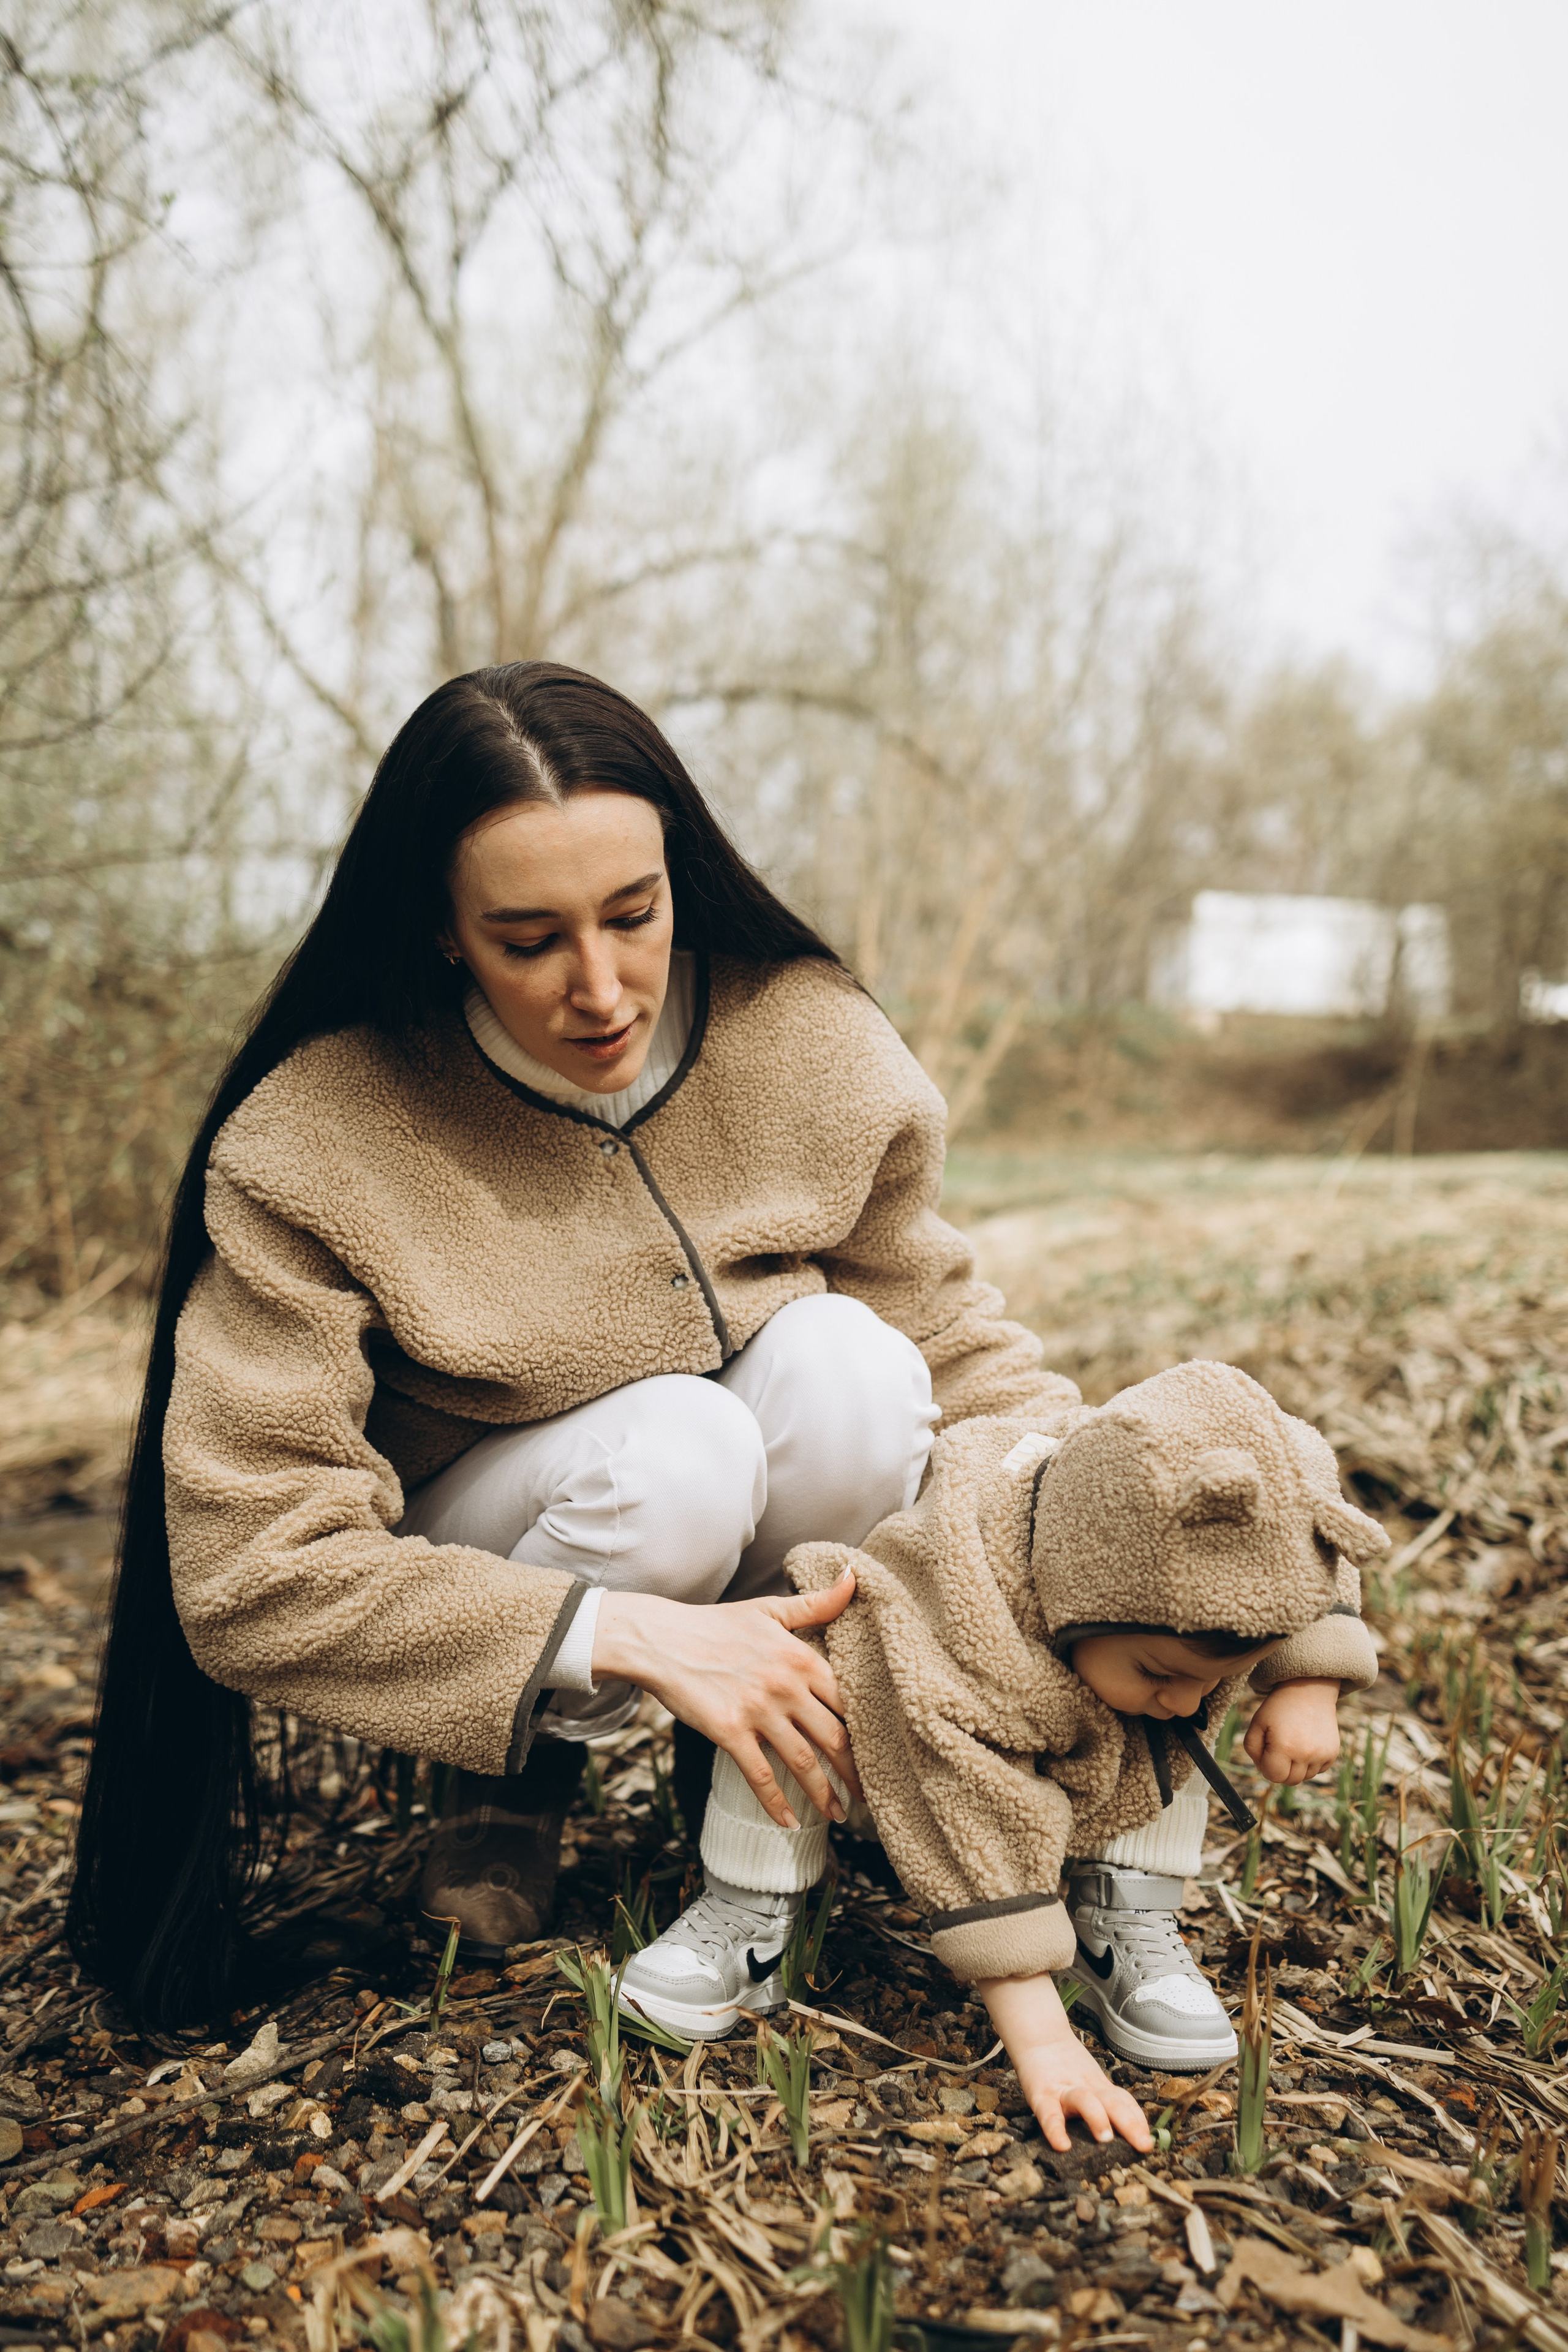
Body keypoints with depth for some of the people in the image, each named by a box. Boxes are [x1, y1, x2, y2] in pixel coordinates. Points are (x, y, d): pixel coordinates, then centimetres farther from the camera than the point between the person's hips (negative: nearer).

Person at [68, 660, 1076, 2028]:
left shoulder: (805, 1046, -17)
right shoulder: (312, 1154, -27)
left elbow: (949, 1339, -6)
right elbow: (252, 1572, -28)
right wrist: (629, 1632, -38)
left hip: (760, 1543, 3)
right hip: (476, 1571, -3)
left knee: (844, 1362, -29)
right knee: (674, 1443, -35)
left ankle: (752, 1814, -5)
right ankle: (516, 1783, -2)